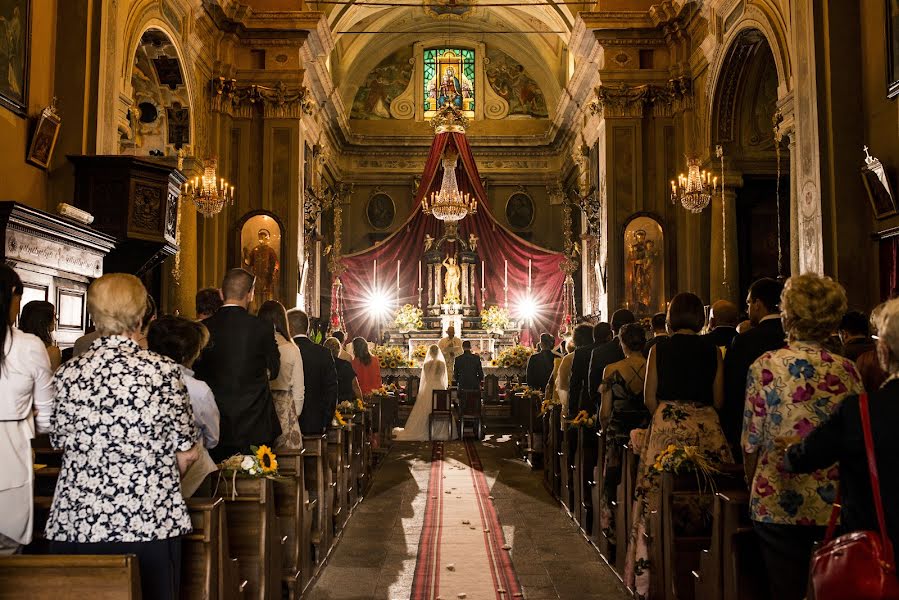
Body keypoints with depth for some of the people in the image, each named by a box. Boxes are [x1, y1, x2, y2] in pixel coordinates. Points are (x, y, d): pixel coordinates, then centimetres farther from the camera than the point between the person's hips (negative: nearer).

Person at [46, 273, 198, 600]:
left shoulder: (68, 373, -2)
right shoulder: (162, 370, -10)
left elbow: (61, 443, 10)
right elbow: (186, 454, -4)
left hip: (75, 524, 3)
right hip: (149, 522, -2)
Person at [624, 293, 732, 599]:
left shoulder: (658, 350, -1)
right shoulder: (713, 350, 2)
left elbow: (649, 399, -1)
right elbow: (718, 399, 3)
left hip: (666, 428, -1)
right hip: (707, 429, 1)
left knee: (661, 495, 4)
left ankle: (657, 572, 10)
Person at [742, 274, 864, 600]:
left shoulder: (766, 365, -9)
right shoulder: (847, 370, -2)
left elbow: (752, 440, -5)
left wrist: (754, 484, 9)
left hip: (779, 500, -2)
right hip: (836, 502, 3)